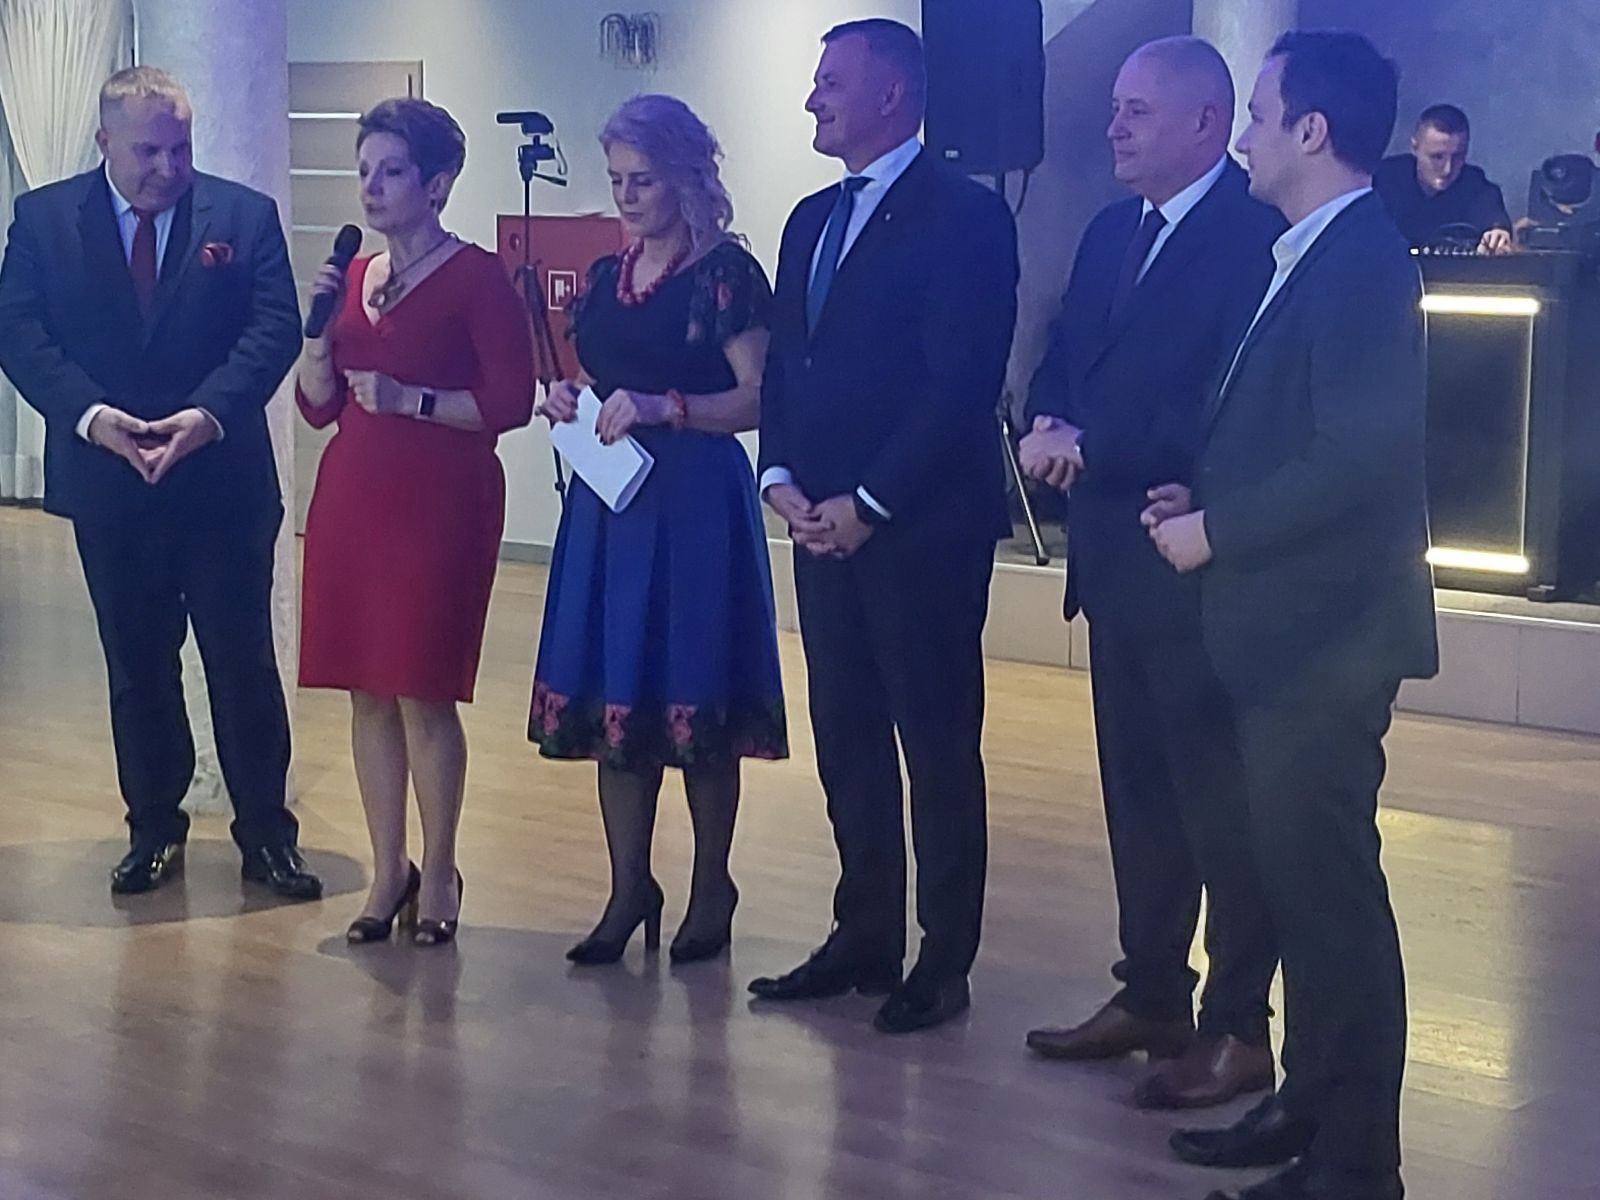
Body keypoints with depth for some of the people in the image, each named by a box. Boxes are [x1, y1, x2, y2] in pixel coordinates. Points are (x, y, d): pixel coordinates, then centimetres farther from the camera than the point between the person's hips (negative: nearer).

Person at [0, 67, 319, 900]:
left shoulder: (244, 215, 0)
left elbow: (275, 328, -7)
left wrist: (209, 412, -21)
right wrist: (89, 415, -18)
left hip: (222, 479, -1)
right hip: (106, 484, 1)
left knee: (243, 663, 4)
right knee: (137, 667, 12)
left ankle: (265, 832, 15)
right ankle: (154, 829, 24)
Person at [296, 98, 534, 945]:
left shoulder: (477, 278, -5)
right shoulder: (353, 276, 14)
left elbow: (513, 401, -11)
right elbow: (318, 405, 13)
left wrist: (411, 399, -16)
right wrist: (319, 327, -1)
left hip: (441, 503, -6)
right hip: (352, 497, 6)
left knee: (423, 695, -4)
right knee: (367, 691, 7)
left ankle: (438, 875, 9)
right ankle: (388, 872, 17)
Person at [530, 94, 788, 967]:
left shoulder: (724, 274, -7)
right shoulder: (608, 276, 13)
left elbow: (758, 399, -13)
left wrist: (662, 407, -21)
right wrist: (571, 402, 3)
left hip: (695, 501, -6)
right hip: (610, 500, 6)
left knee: (693, 699, 0)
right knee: (610, 696, 6)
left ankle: (711, 888, 16)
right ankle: (629, 889, 17)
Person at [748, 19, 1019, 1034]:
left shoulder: (964, 215, -8)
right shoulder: (813, 219, 16)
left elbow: (964, 382, -15)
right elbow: (784, 363, 16)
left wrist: (869, 502, -16)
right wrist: (783, 477, -1)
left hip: (922, 525, -7)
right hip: (826, 522, 8)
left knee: (939, 748, 1)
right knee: (847, 741, 11)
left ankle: (944, 963, 9)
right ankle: (865, 939, 21)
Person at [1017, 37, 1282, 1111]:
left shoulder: (1257, 237, -14)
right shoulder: (1112, 234, 14)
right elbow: (1062, 364, 15)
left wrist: (1088, 445, -15)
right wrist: (1048, 427, -7)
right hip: (1115, 551, 9)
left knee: (1220, 794, 0)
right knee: (1137, 786, 15)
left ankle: (1238, 1028, 9)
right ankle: (1152, 995, 27)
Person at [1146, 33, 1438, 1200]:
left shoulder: (1360, 258, -17)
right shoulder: (1317, 255, 13)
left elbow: (1358, 458, -24)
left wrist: (1214, 531, -15)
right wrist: (1204, 499, 5)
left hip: (1329, 626, -10)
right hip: (1294, 621, 10)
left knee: (1329, 883, -3)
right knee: (1301, 876, 16)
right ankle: (1312, 1105, 27)